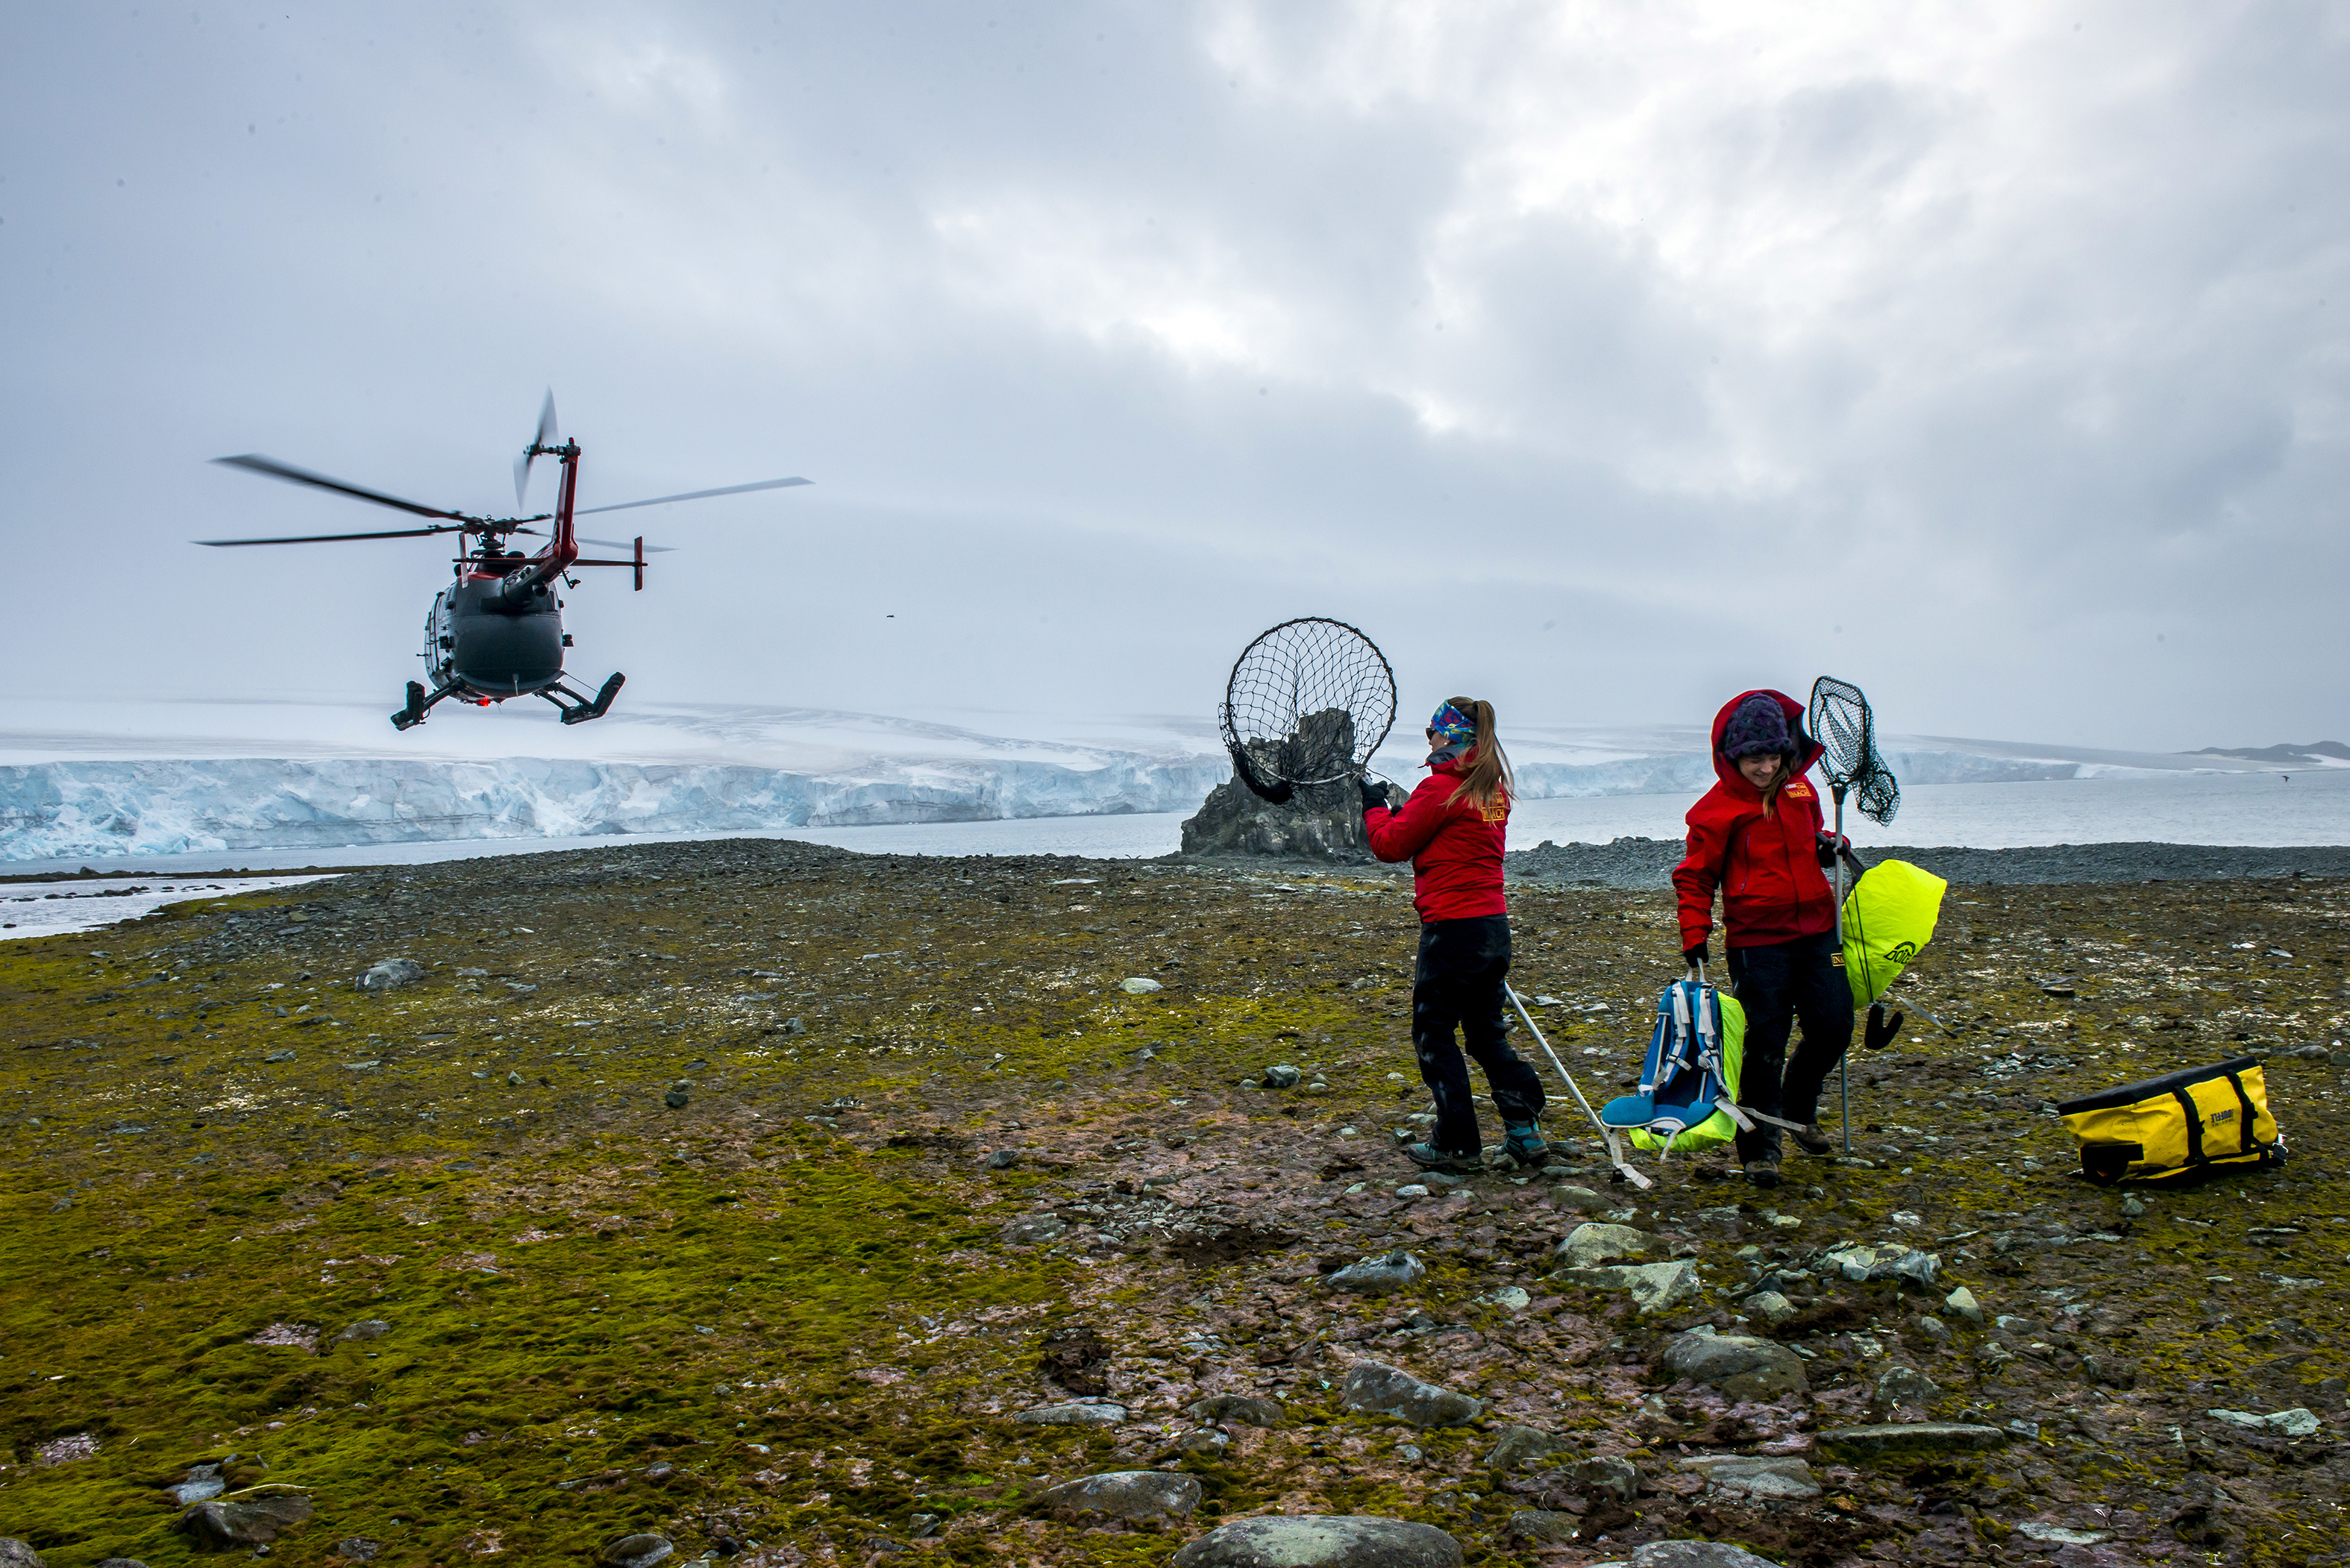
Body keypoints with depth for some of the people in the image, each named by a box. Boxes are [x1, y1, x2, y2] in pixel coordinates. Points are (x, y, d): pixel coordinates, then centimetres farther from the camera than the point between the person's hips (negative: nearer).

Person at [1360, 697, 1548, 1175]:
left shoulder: (1441, 787, -14)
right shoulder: (1494, 790, 10)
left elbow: (1391, 845, -7)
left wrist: (1375, 807, 10)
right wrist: (1403, 809, 14)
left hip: (1452, 926, -8)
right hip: (1495, 924, 8)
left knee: (1434, 1034, 5)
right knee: (1486, 1032, 17)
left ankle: (1457, 1146, 9)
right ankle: (1525, 1131, 15)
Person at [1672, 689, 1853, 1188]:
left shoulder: (1800, 788, 9)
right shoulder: (1718, 807, -7)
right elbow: (1695, 876, -3)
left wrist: (1828, 844, 4)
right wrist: (1694, 936, -11)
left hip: (1816, 930, 5)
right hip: (1756, 939, -5)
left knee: (1834, 1027, 4)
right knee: (1765, 1043, -3)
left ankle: (1798, 1106, 32)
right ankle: (1759, 1146, 11)